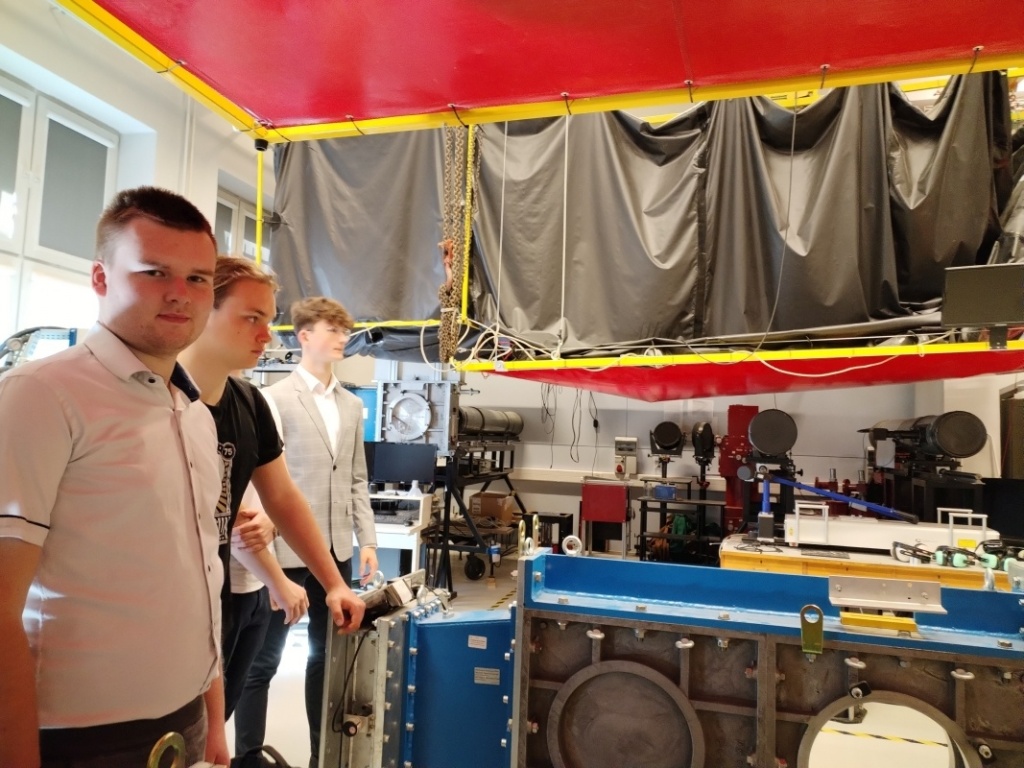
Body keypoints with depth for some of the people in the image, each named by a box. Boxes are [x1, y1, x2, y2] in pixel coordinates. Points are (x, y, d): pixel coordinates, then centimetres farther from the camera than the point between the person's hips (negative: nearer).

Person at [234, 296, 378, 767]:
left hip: (336, 552, 6)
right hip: (287, 551, -5)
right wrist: (267, 550, -13)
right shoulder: (276, 398, -7)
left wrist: (367, 540, 7)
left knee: (326, 654, 16)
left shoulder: (352, 405, 11)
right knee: (264, 660, 8)